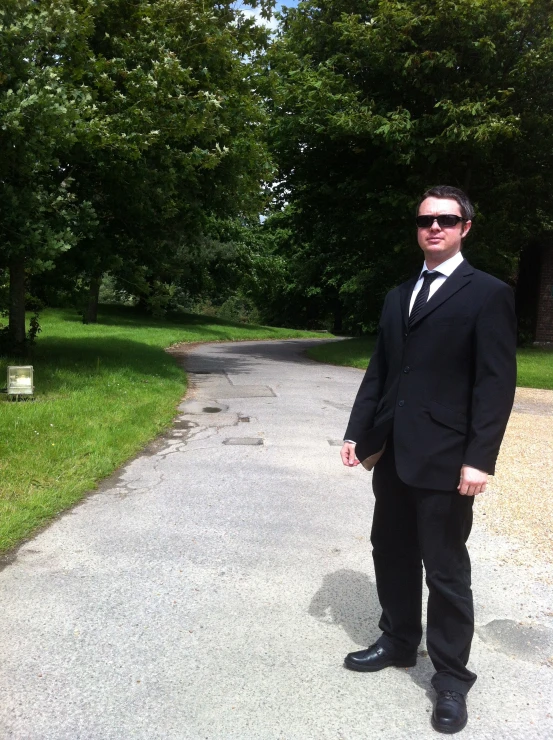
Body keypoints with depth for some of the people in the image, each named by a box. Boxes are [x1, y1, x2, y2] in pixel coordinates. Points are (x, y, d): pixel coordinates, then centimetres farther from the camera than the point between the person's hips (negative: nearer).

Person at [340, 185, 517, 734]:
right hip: (394, 454, 7)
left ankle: (451, 678, 23)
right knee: (390, 553, 18)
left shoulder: (488, 294, -5)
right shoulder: (399, 296, 14)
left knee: (446, 571, 5)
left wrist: (480, 458, -18)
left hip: (445, 460, -6)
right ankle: (399, 642, 39)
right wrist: (357, 432, 9)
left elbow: (497, 383, -12)